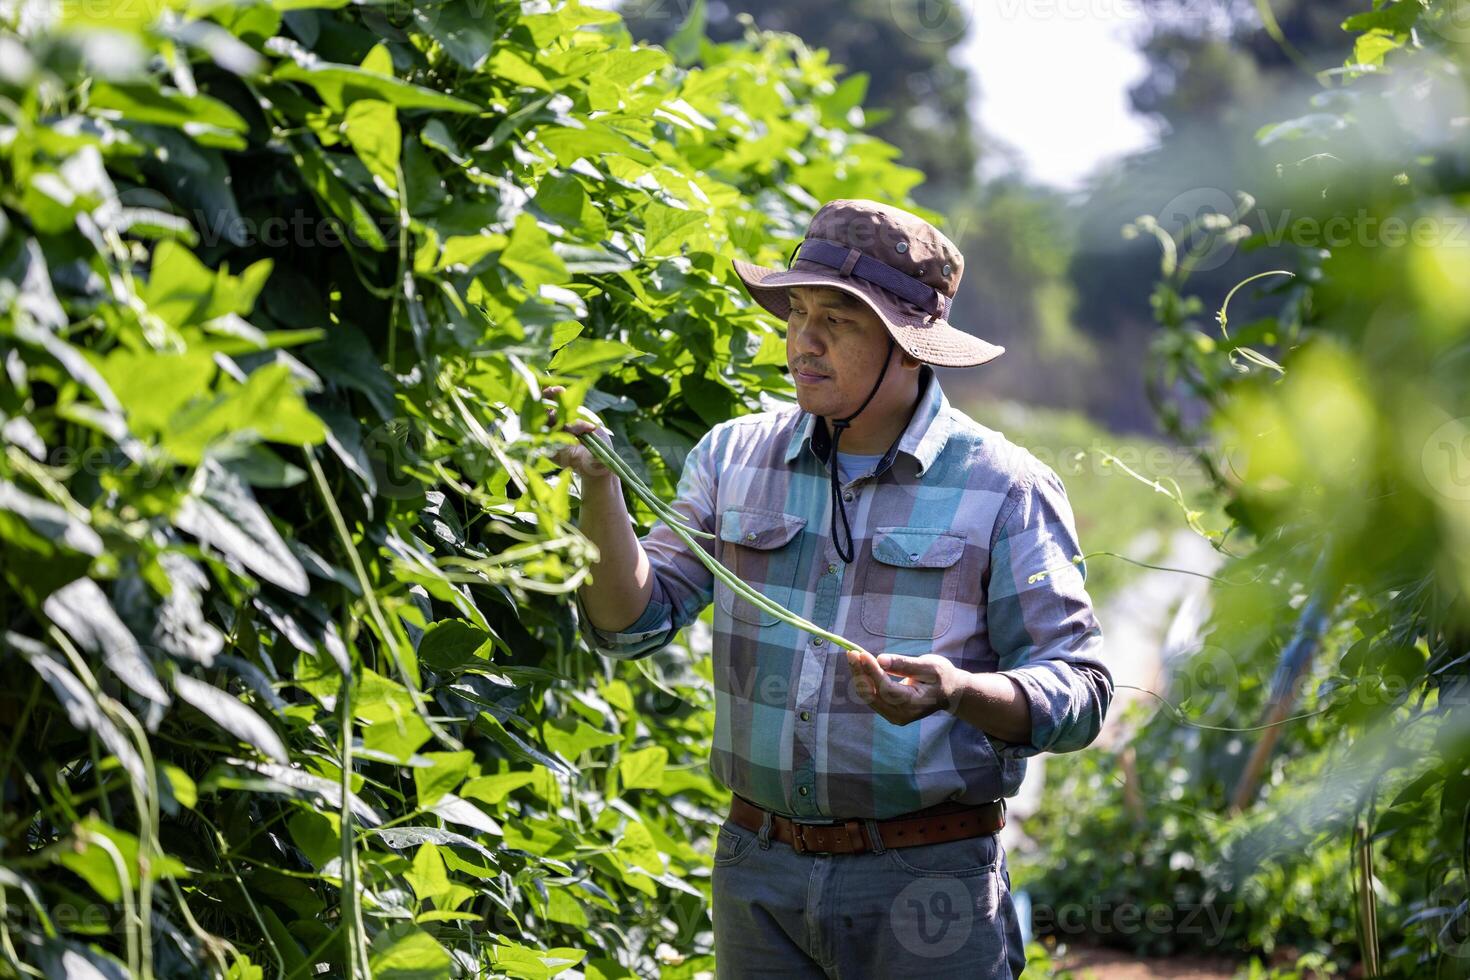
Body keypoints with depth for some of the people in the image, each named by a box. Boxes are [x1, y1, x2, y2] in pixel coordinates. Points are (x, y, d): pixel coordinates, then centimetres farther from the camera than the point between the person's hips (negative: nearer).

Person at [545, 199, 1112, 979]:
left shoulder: (1005, 489, -5)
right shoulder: (735, 459, 6)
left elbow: (1078, 694, -8)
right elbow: (631, 621, 1)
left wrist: (958, 691, -27)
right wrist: (599, 485, -14)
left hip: (926, 886, -3)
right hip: (759, 874, 3)